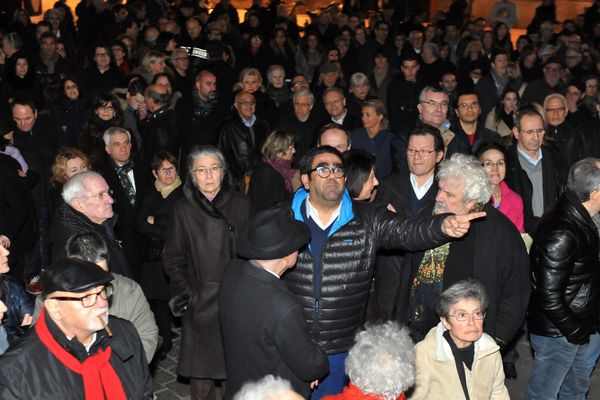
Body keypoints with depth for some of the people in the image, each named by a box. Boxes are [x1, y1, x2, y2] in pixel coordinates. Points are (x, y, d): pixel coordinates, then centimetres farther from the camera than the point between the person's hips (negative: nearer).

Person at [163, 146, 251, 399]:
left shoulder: (240, 204, 1)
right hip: (199, 302, 1)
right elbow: (173, 257, 9)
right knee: (201, 370, 2)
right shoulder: (183, 209, 3)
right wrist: (182, 291, -1)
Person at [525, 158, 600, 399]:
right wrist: (575, 330, -15)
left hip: (575, 329, 10)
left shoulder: (575, 218, 1)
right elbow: (549, 295, -28)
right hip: (557, 334, -10)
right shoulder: (562, 234, -30)